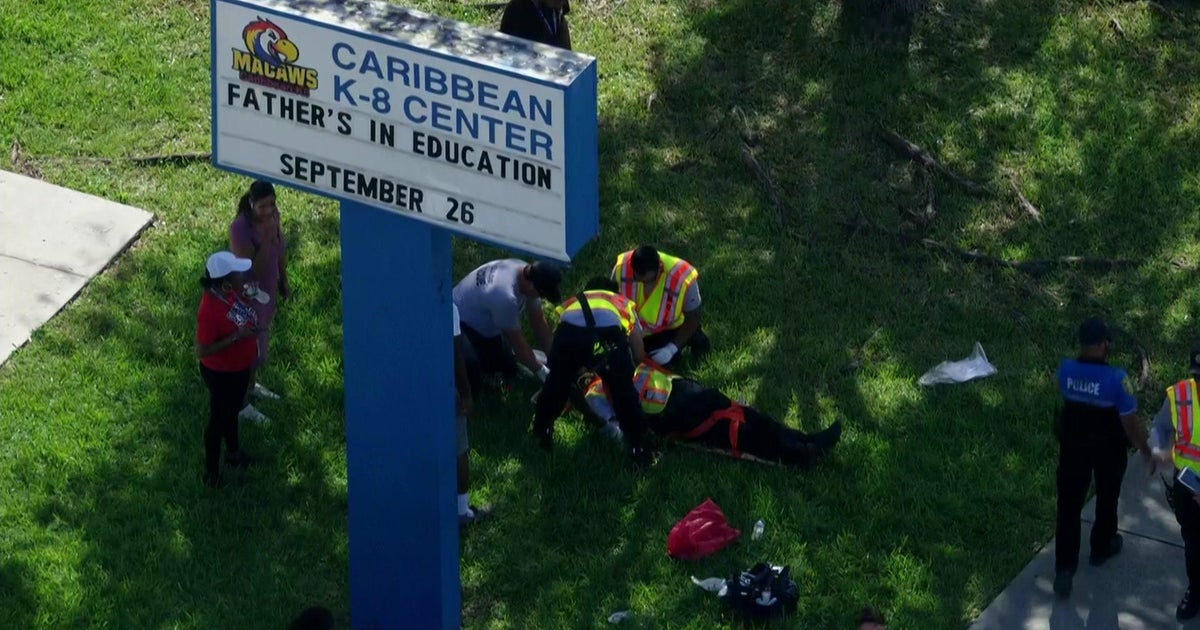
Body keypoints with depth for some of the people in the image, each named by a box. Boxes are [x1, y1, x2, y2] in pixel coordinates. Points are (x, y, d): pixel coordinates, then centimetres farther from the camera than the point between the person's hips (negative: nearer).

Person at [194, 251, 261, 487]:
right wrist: (236, 336, -33)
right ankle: (211, 471, 36)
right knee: (219, 419, 15)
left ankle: (233, 451, 56)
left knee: (232, 411, 31)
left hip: (239, 367, 8)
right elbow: (202, 351, -30)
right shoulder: (210, 310, -38)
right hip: (220, 374, -8)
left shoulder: (229, 292, -12)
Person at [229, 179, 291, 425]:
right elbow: (254, 270, -33)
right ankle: (242, 404, 25)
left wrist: (284, 280, 16)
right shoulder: (240, 228, -34)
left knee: (260, 341, 27)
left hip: (268, 289, 8)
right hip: (248, 294, -8)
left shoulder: (272, 215, -11)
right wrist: (266, 239, -41)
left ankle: (251, 385, 51)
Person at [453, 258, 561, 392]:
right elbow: (517, 342, -25)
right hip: (461, 326, -9)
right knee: (472, 383, -25)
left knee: (509, 369, 11)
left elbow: (539, 322, -3)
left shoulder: (526, 271, -16)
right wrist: (541, 371, -12)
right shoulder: (506, 297, -41)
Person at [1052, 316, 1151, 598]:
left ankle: (1064, 569, 7)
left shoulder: (1066, 370, -17)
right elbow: (1129, 421, -20)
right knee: (1106, 498, 24)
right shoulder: (1115, 378, -29)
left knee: (1069, 505, 10)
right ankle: (1101, 548, 46)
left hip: (1072, 445, 2)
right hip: (1109, 449, -2)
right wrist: (1145, 449, -6)